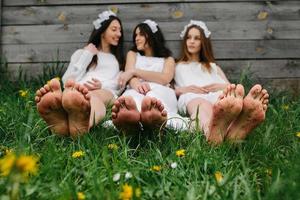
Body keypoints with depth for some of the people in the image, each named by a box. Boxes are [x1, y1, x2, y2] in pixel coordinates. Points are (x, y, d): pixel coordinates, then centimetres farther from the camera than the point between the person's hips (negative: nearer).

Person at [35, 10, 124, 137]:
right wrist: (87, 55, 14)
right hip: (78, 89, 1)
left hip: (105, 92, -1)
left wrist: (102, 85, -7)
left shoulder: (118, 60, 36)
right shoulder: (82, 53, 32)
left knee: (93, 97, -42)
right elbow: (67, 80, 15)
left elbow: (120, 85, 16)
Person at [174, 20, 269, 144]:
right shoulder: (177, 67, 34)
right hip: (191, 97, -2)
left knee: (230, 101, -40)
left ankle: (235, 129, -77)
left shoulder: (213, 67, 40)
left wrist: (222, 86, 1)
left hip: (216, 96, 2)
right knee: (203, 105, -44)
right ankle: (211, 131, -81)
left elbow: (232, 87, 25)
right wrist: (182, 89, -7)